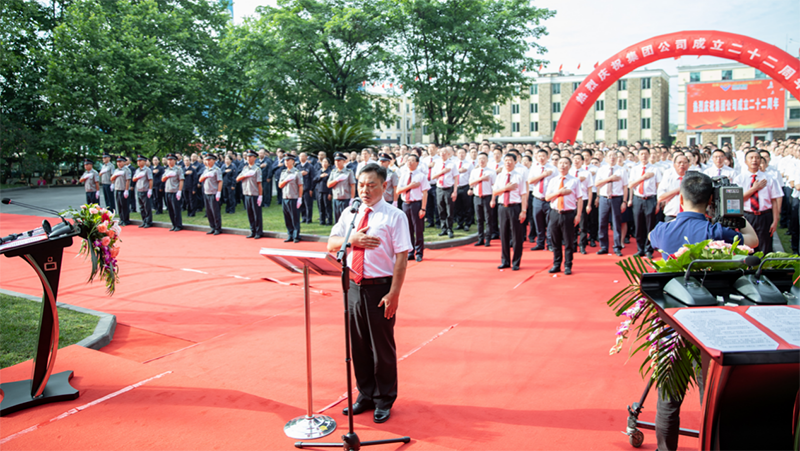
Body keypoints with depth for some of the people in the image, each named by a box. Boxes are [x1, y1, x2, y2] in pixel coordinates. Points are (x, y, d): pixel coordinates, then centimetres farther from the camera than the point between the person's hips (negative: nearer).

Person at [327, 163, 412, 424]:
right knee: (358, 343, 15)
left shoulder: (395, 216, -8)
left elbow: (401, 258, -12)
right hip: (353, 285, 5)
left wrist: (393, 294, -17)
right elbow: (331, 244, 9)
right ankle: (365, 395, 34)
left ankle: (384, 401, 25)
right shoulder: (350, 213, 8)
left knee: (382, 346, 7)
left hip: (380, 287, -5)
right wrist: (352, 239, -11)